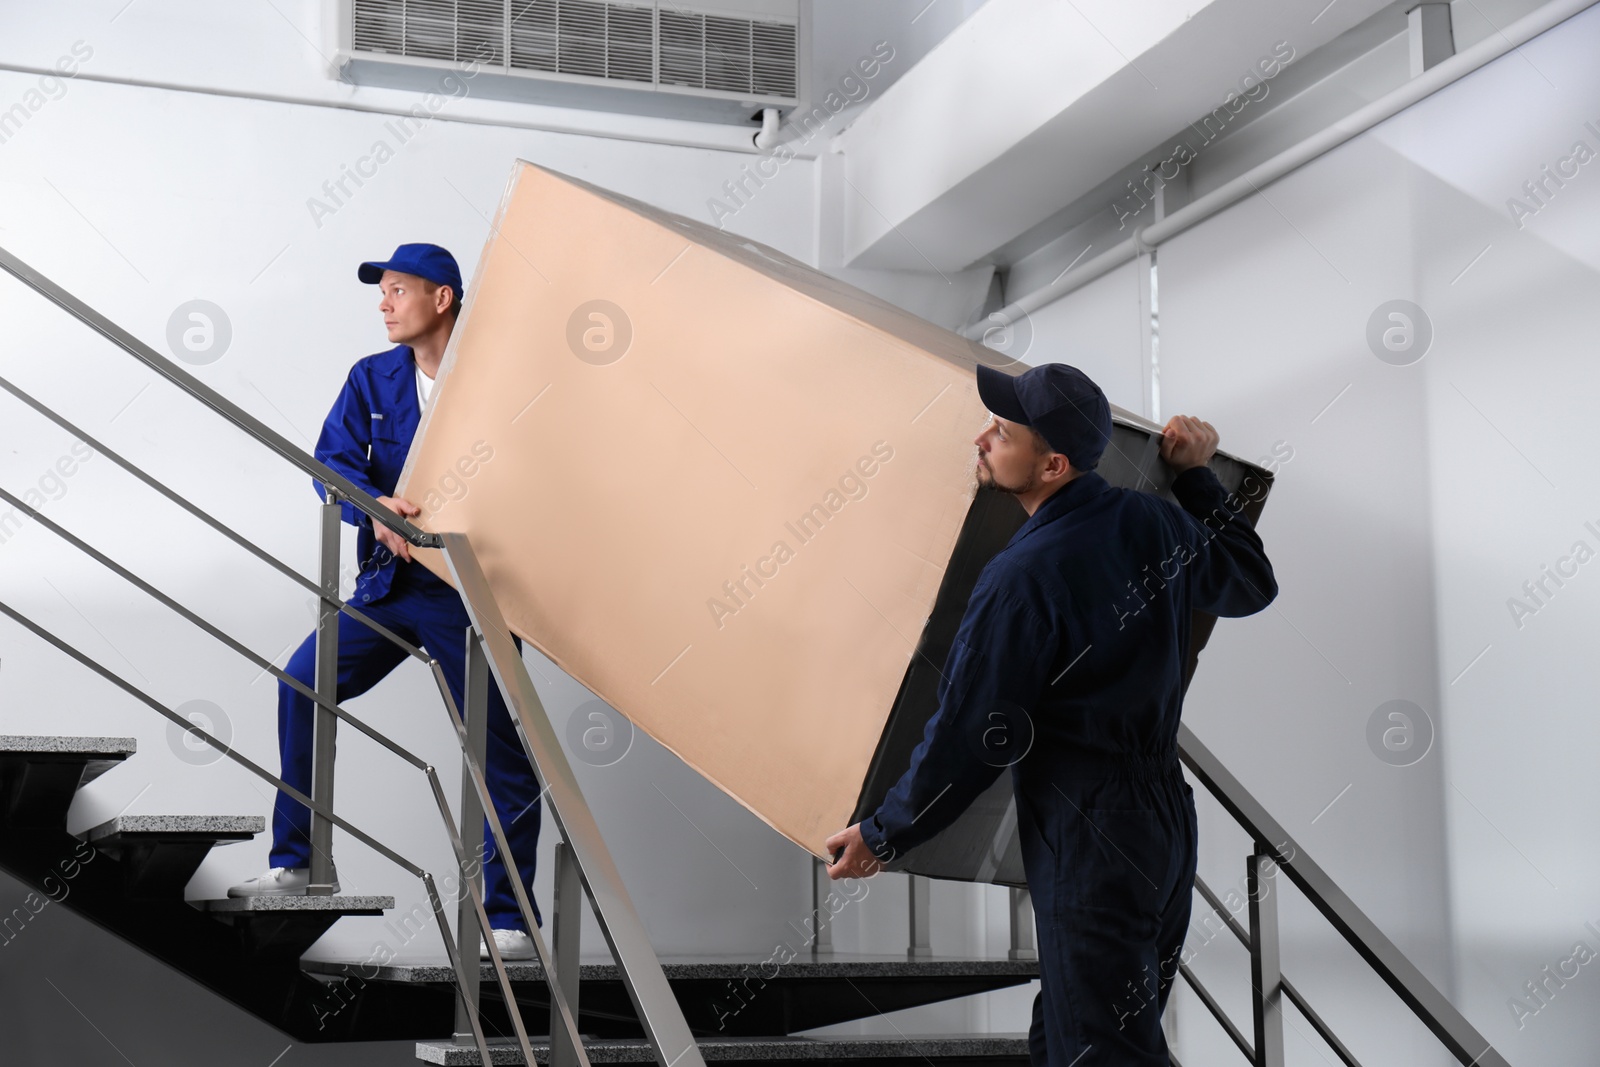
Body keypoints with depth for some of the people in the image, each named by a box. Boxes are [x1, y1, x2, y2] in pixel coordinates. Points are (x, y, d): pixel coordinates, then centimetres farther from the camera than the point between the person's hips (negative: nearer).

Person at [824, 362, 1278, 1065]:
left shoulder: (1023, 578, -20)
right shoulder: (1155, 522, 2)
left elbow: (971, 737, -14)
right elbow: (1252, 585, 21)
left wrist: (881, 836, -1)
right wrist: (1198, 475, 25)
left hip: (1088, 846, -9)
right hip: (1168, 817, 9)